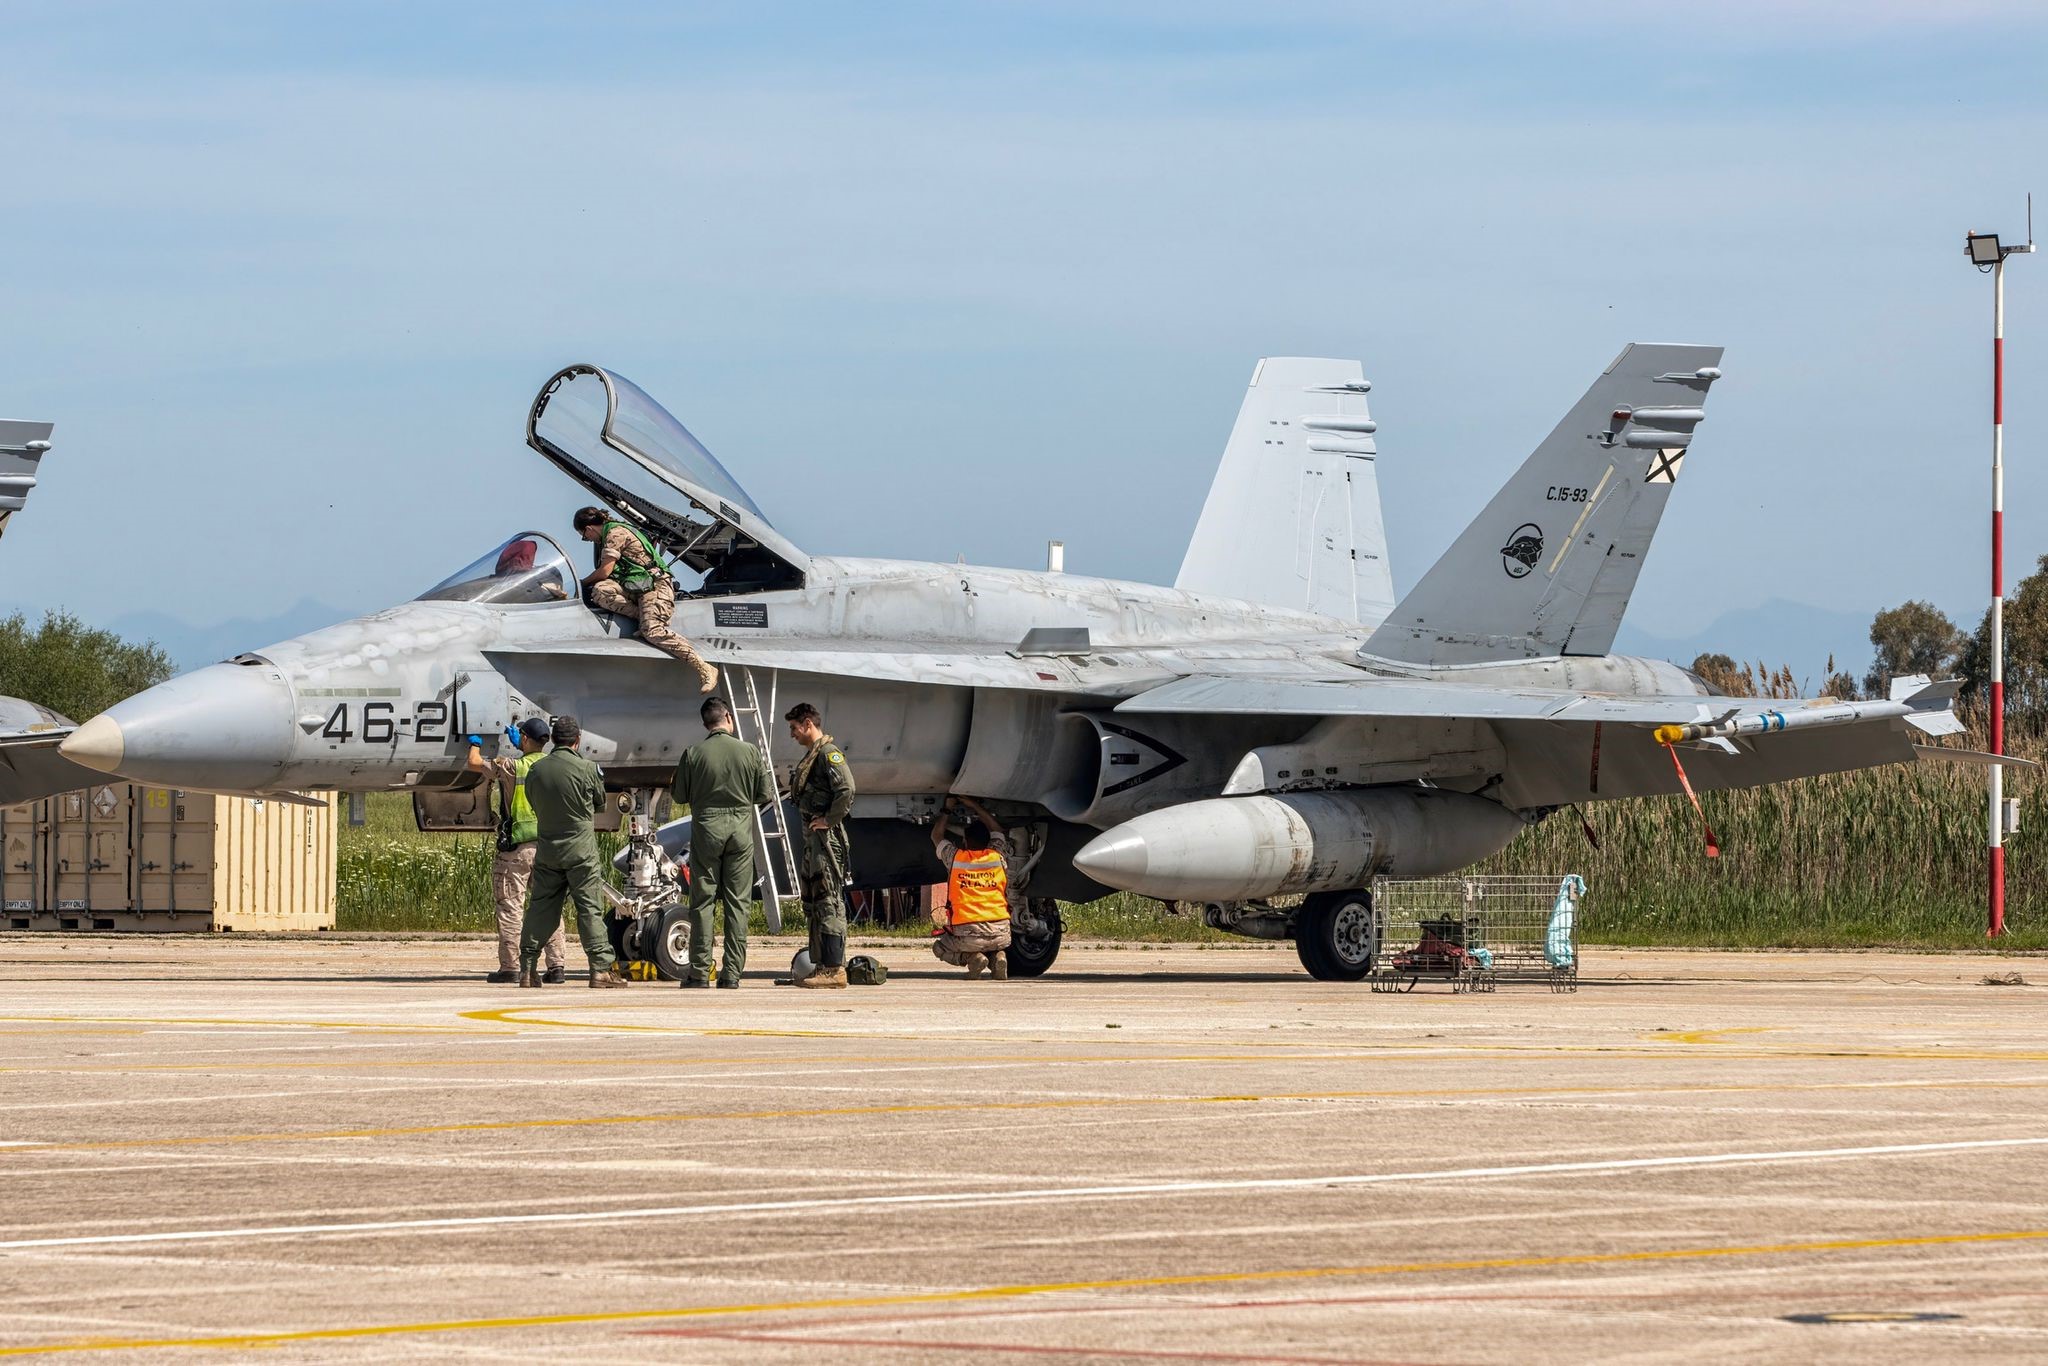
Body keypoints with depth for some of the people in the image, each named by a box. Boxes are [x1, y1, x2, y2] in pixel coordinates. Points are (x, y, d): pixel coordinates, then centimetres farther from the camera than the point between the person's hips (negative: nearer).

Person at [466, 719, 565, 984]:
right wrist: (518, 744, 44)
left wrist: (475, 743, 23)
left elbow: (474, 764, 3)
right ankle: (556, 965, 3)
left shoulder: (511, 767, -10)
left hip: (517, 848, -5)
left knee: (511, 907, 0)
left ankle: (510, 967, 0)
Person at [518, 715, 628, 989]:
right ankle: (601, 968, -4)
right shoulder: (587, 770, -11)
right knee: (590, 909, -1)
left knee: (540, 908, 9)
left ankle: (527, 968, 8)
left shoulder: (536, 770, 2)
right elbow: (600, 802, 4)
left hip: (546, 850, 4)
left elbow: (533, 803, 12)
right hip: (580, 850, -4)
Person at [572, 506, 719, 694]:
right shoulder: (608, 535, 24)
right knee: (600, 591, -15)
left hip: (655, 585, -9)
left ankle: (704, 669, -30)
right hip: (635, 588, 9)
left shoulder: (616, 533, -7)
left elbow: (605, 571, -10)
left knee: (652, 631, -28)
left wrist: (583, 582, 5)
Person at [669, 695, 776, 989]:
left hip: (706, 828, -1)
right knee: (738, 903, 5)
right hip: (741, 829, 1)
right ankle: (732, 972, 3)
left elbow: (679, 795, 2)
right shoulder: (750, 753, -3)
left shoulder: (693, 754, -5)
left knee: (702, 901, 4)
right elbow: (765, 796, 3)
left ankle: (699, 972, 2)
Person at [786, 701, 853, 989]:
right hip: (812, 837, 11)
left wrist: (829, 820, -18)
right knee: (812, 903, 12)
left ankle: (834, 968, -15)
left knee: (829, 901, -12)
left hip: (827, 836, -11)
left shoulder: (828, 753, -11)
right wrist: (811, 822, 12)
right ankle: (821, 965, 16)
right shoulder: (810, 756, 20)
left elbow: (846, 790, -24)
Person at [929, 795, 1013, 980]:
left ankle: (971, 957, -4)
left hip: (967, 935, -2)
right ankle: (997, 956, 0)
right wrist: (973, 805, 31)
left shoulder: (955, 858, 1)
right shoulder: (997, 857, 6)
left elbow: (936, 836, 23)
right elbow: (994, 828, 27)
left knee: (939, 948, 27)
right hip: (1000, 934, 2)